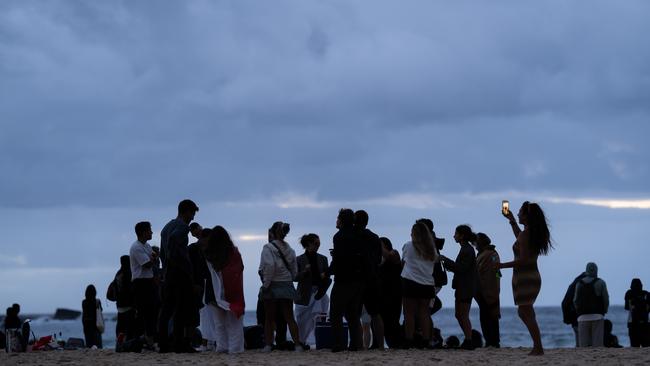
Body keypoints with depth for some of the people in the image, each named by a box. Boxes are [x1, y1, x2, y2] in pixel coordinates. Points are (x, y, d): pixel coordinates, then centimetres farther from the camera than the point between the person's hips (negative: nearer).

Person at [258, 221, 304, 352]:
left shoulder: (268, 248, -9)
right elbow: (295, 271, 9)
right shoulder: (289, 249, 9)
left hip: (273, 286, -4)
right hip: (287, 286, 4)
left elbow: (269, 266, -22)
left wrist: (266, 284, -15)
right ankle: (297, 344, 0)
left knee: (269, 318, 6)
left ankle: (268, 345, 4)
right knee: (289, 318, 7)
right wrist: (288, 281, 15)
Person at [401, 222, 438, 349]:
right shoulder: (431, 249, 9)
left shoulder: (408, 246, 0)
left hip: (410, 282, -4)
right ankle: (426, 340, 3)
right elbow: (435, 260, 12)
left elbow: (403, 261, 12)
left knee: (409, 313, -1)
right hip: (427, 284, 4)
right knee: (424, 312, 8)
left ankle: (409, 341, -5)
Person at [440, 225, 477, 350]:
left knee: (464, 316, -6)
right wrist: (448, 264, 10)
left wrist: (447, 261, -16)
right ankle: (467, 340, 17)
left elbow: (462, 268, -21)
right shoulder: (465, 249, 15)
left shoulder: (467, 250, -15)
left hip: (466, 288, -10)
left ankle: (469, 342, -4)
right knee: (459, 315, 13)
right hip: (462, 288, 10)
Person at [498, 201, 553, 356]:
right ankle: (537, 346, 15)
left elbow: (523, 260, -21)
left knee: (527, 314, -7)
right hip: (533, 277, 9)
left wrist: (502, 265, -14)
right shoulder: (534, 233, 11)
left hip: (525, 278, -9)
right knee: (524, 312, 17)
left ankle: (538, 348, -9)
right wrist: (511, 220, 39)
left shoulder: (525, 234, -17)